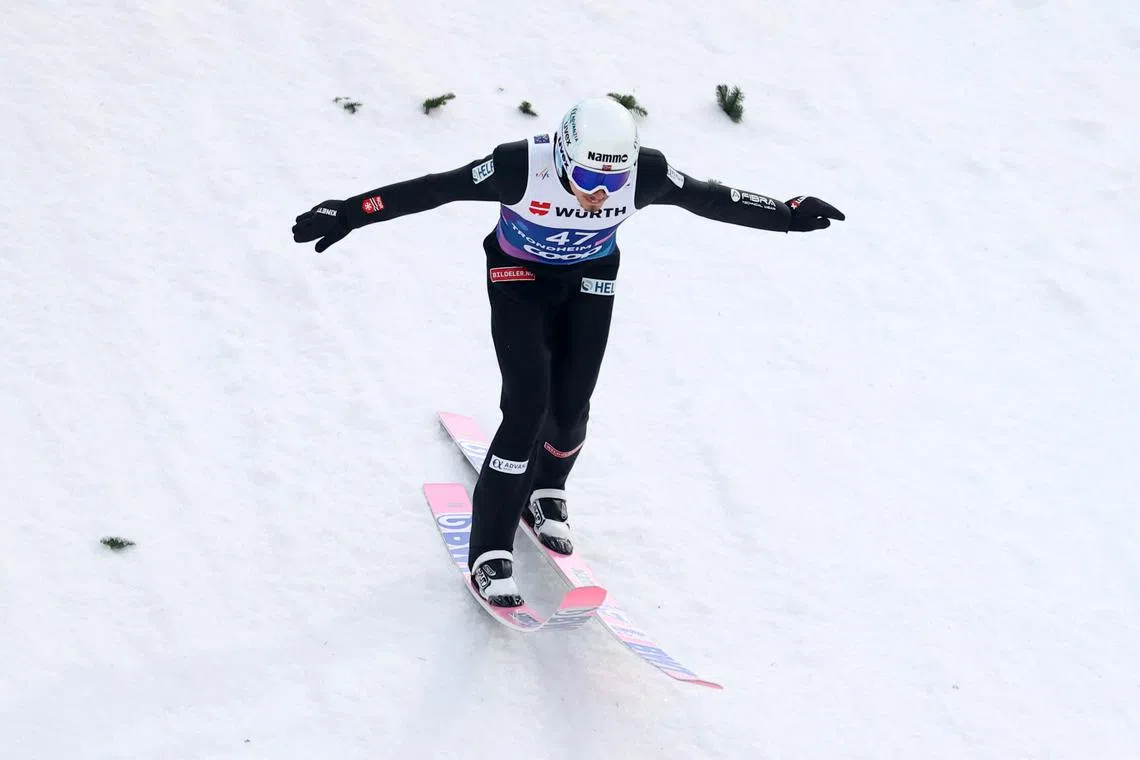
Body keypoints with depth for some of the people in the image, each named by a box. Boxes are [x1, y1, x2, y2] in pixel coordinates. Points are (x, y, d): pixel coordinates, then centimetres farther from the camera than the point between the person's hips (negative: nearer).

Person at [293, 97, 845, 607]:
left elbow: (711, 199, -12)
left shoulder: (644, 174, -27)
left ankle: (545, 494, 35)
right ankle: (490, 551, -7)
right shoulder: (522, 167, -35)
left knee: (571, 406, 0)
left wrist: (788, 216, -4)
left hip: (590, 279, 3)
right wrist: (349, 214, -31)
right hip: (520, 277, -3)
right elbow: (434, 189, -30)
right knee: (528, 405, -15)